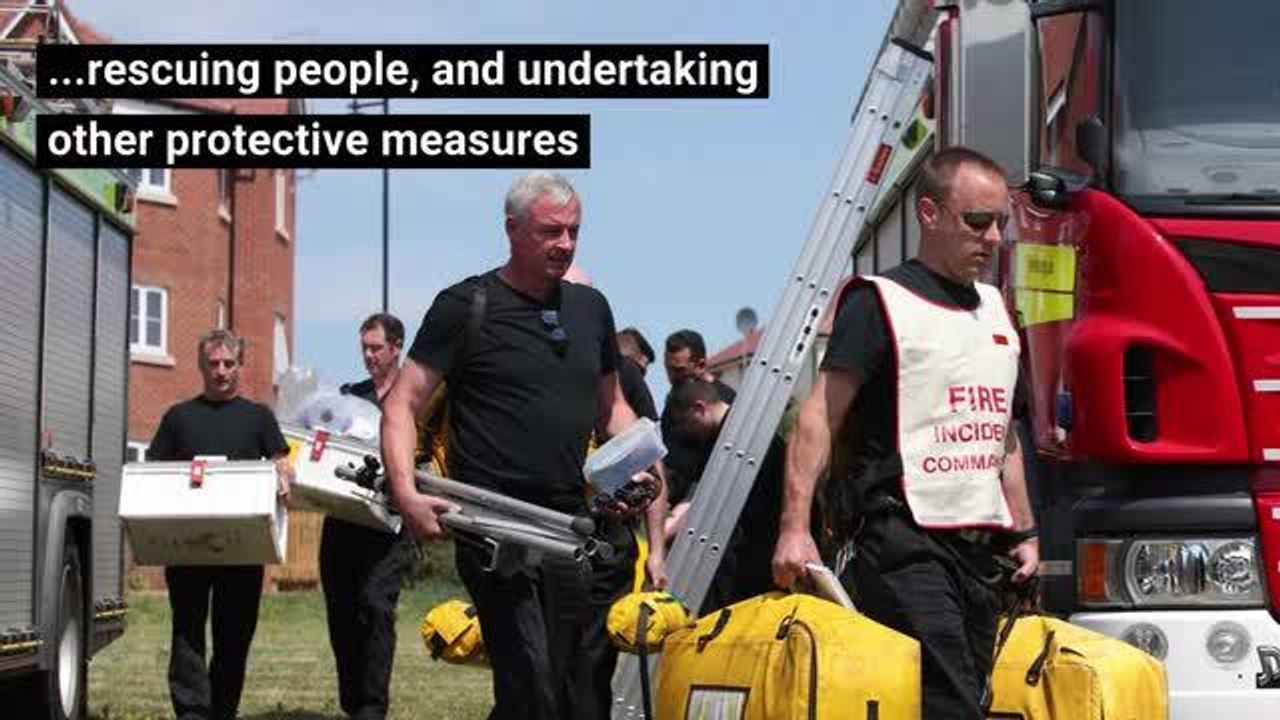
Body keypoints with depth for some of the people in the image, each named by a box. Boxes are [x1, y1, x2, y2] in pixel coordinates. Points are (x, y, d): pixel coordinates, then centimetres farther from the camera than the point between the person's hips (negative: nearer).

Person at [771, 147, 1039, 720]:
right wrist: (795, 528, -19)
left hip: (982, 549, 8)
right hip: (907, 544, -7)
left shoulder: (994, 309, 18)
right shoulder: (880, 302, -4)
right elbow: (819, 419, -10)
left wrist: (1024, 533, 22)